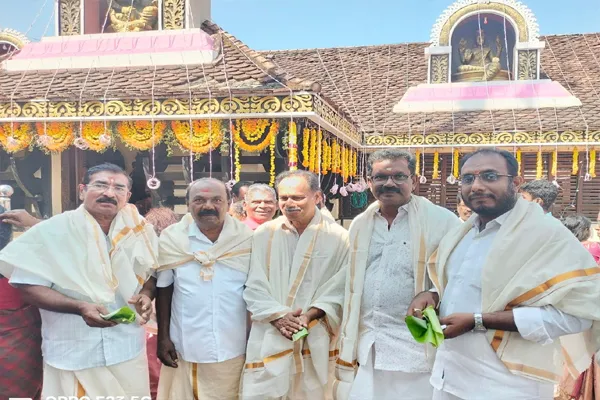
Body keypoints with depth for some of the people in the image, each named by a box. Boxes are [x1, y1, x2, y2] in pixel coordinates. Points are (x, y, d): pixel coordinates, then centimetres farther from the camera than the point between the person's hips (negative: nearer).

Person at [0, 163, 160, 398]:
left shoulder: (138, 232, 1)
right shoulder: (52, 231, -9)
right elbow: (28, 286, -9)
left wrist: (145, 295, -10)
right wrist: (78, 307, -23)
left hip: (128, 348, 4)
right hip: (73, 352, -3)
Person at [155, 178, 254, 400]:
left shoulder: (246, 238, -5)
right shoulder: (171, 238, -5)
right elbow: (164, 290, 2)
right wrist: (163, 337, 0)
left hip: (233, 348, 1)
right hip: (186, 347, 0)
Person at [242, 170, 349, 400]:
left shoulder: (338, 238, -1)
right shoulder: (263, 234, 4)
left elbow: (339, 288, -2)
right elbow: (254, 286, 2)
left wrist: (310, 316, -13)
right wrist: (278, 316, -11)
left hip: (315, 341, -1)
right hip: (269, 340, 1)